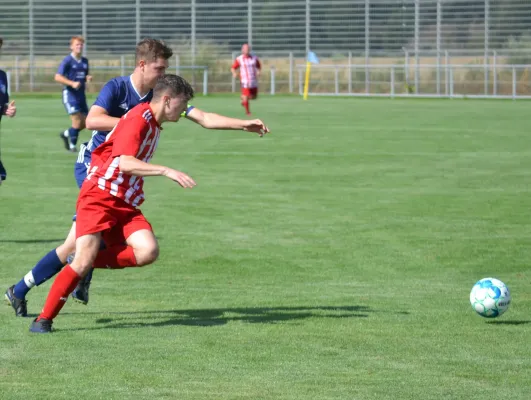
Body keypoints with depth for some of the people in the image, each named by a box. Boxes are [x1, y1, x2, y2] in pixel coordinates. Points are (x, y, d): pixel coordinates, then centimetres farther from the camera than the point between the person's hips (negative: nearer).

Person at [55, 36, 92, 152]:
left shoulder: (85, 61, 12)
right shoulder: (67, 61, -8)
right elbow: (57, 77, -12)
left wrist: (88, 78, 1)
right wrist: (72, 83, -24)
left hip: (81, 94, 7)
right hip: (70, 93, -7)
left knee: (85, 122, 5)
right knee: (77, 120, -15)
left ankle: (66, 134, 30)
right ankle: (72, 145, 0)